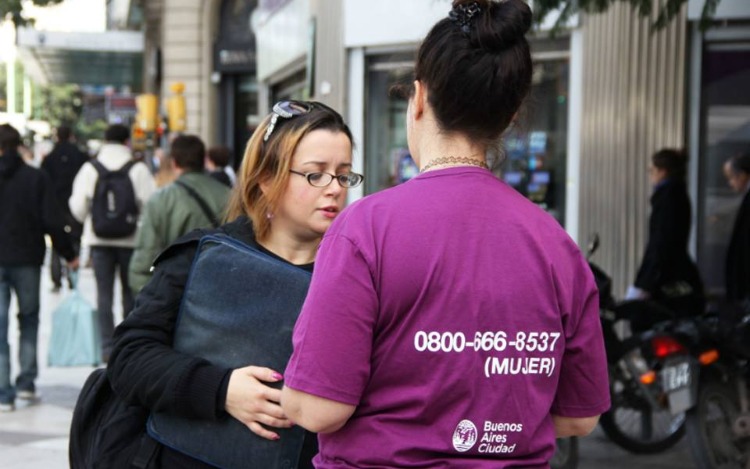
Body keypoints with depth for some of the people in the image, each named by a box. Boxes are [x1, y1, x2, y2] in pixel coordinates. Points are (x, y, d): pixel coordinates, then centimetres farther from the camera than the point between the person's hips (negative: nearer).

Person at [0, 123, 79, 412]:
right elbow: (52, 222, -6)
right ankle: (26, 383, 14)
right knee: (29, 319, 17)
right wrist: (68, 254, 3)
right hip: (27, 259, 1)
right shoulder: (36, 178, -2)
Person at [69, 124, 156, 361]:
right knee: (130, 292, 10)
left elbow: (78, 206, -1)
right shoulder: (138, 169, -7)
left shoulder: (89, 168, -1)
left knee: (104, 292, 6)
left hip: (98, 238, 1)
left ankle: (107, 346, 3)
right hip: (131, 238, -1)